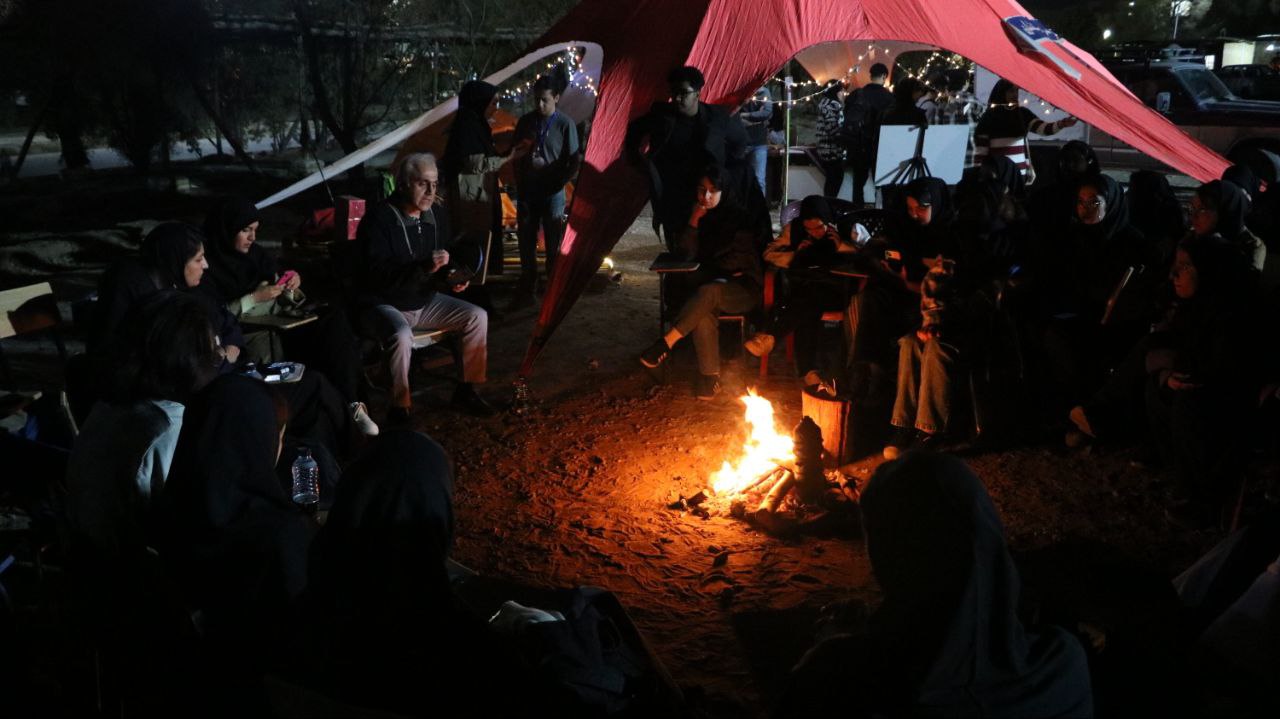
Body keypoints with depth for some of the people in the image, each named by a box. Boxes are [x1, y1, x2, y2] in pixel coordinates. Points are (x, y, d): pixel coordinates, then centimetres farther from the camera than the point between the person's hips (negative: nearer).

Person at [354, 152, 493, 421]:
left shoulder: (436, 215, 2)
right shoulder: (379, 219, -19)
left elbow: (448, 257, 18)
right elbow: (376, 273, -29)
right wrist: (424, 267, -39)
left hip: (424, 300, 7)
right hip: (383, 304, -7)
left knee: (477, 316, -7)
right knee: (402, 336, -36)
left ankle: (466, 391, 5)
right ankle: (399, 408, -18)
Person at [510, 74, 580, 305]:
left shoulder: (565, 124, -7)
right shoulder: (526, 122, 4)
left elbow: (573, 163, -4)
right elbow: (517, 157, 11)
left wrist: (557, 184, -9)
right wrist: (520, 186, 4)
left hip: (552, 193, -3)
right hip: (527, 192, 4)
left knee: (554, 245, 2)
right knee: (526, 243, 8)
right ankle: (527, 287, 20)